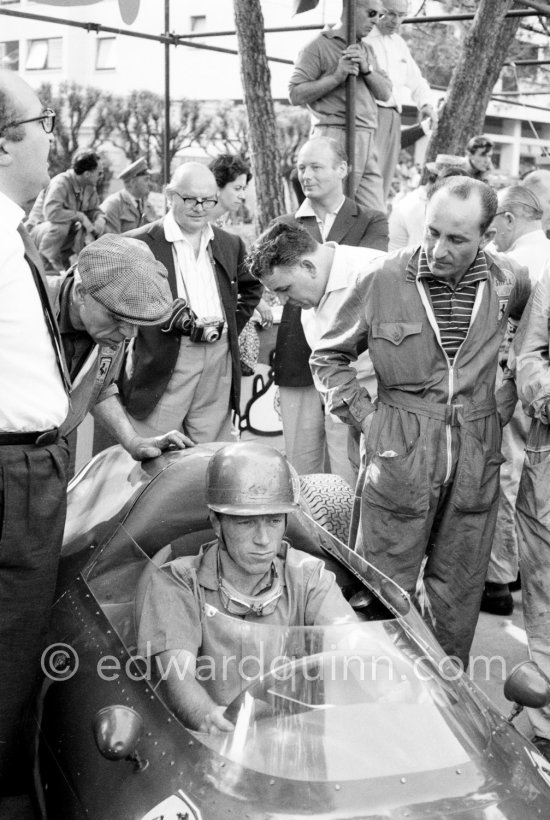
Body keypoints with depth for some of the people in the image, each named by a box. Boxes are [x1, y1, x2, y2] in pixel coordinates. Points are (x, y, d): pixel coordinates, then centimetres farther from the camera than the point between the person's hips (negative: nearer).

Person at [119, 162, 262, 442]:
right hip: (164, 362, -5)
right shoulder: (139, 243, -3)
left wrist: (232, 327, 15)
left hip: (219, 359, 5)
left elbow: (252, 288, 29)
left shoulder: (230, 244, 16)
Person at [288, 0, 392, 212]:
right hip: (335, 138, -7)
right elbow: (295, 95, -6)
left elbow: (385, 93, 14)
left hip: (367, 140, 7)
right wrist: (337, 76, -12)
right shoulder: (319, 46, 2)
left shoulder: (367, 51, 23)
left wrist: (366, 69, -4)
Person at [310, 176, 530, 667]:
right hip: (400, 456, -2)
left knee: (460, 588, 14)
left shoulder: (504, 285, -1)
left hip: (475, 461, 3)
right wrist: (366, 417, -4)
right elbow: (329, 357, 4)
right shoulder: (384, 281, -8)